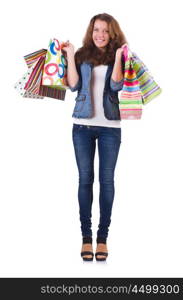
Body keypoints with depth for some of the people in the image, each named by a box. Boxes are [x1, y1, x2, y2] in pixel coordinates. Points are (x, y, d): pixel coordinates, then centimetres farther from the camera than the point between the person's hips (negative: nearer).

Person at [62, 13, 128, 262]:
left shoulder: (119, 57, 5)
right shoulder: (82, 56, 8)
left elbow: (116, 85, -9)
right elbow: (74, 85, -2)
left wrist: (118, 57, -13)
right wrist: (70, 56, -4)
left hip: (110, 127, -1)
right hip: (83, 125, 1)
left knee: (107, 179, 2)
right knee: (85, 178, 2)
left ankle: (103, 237, 8)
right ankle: (86, 236, 8)